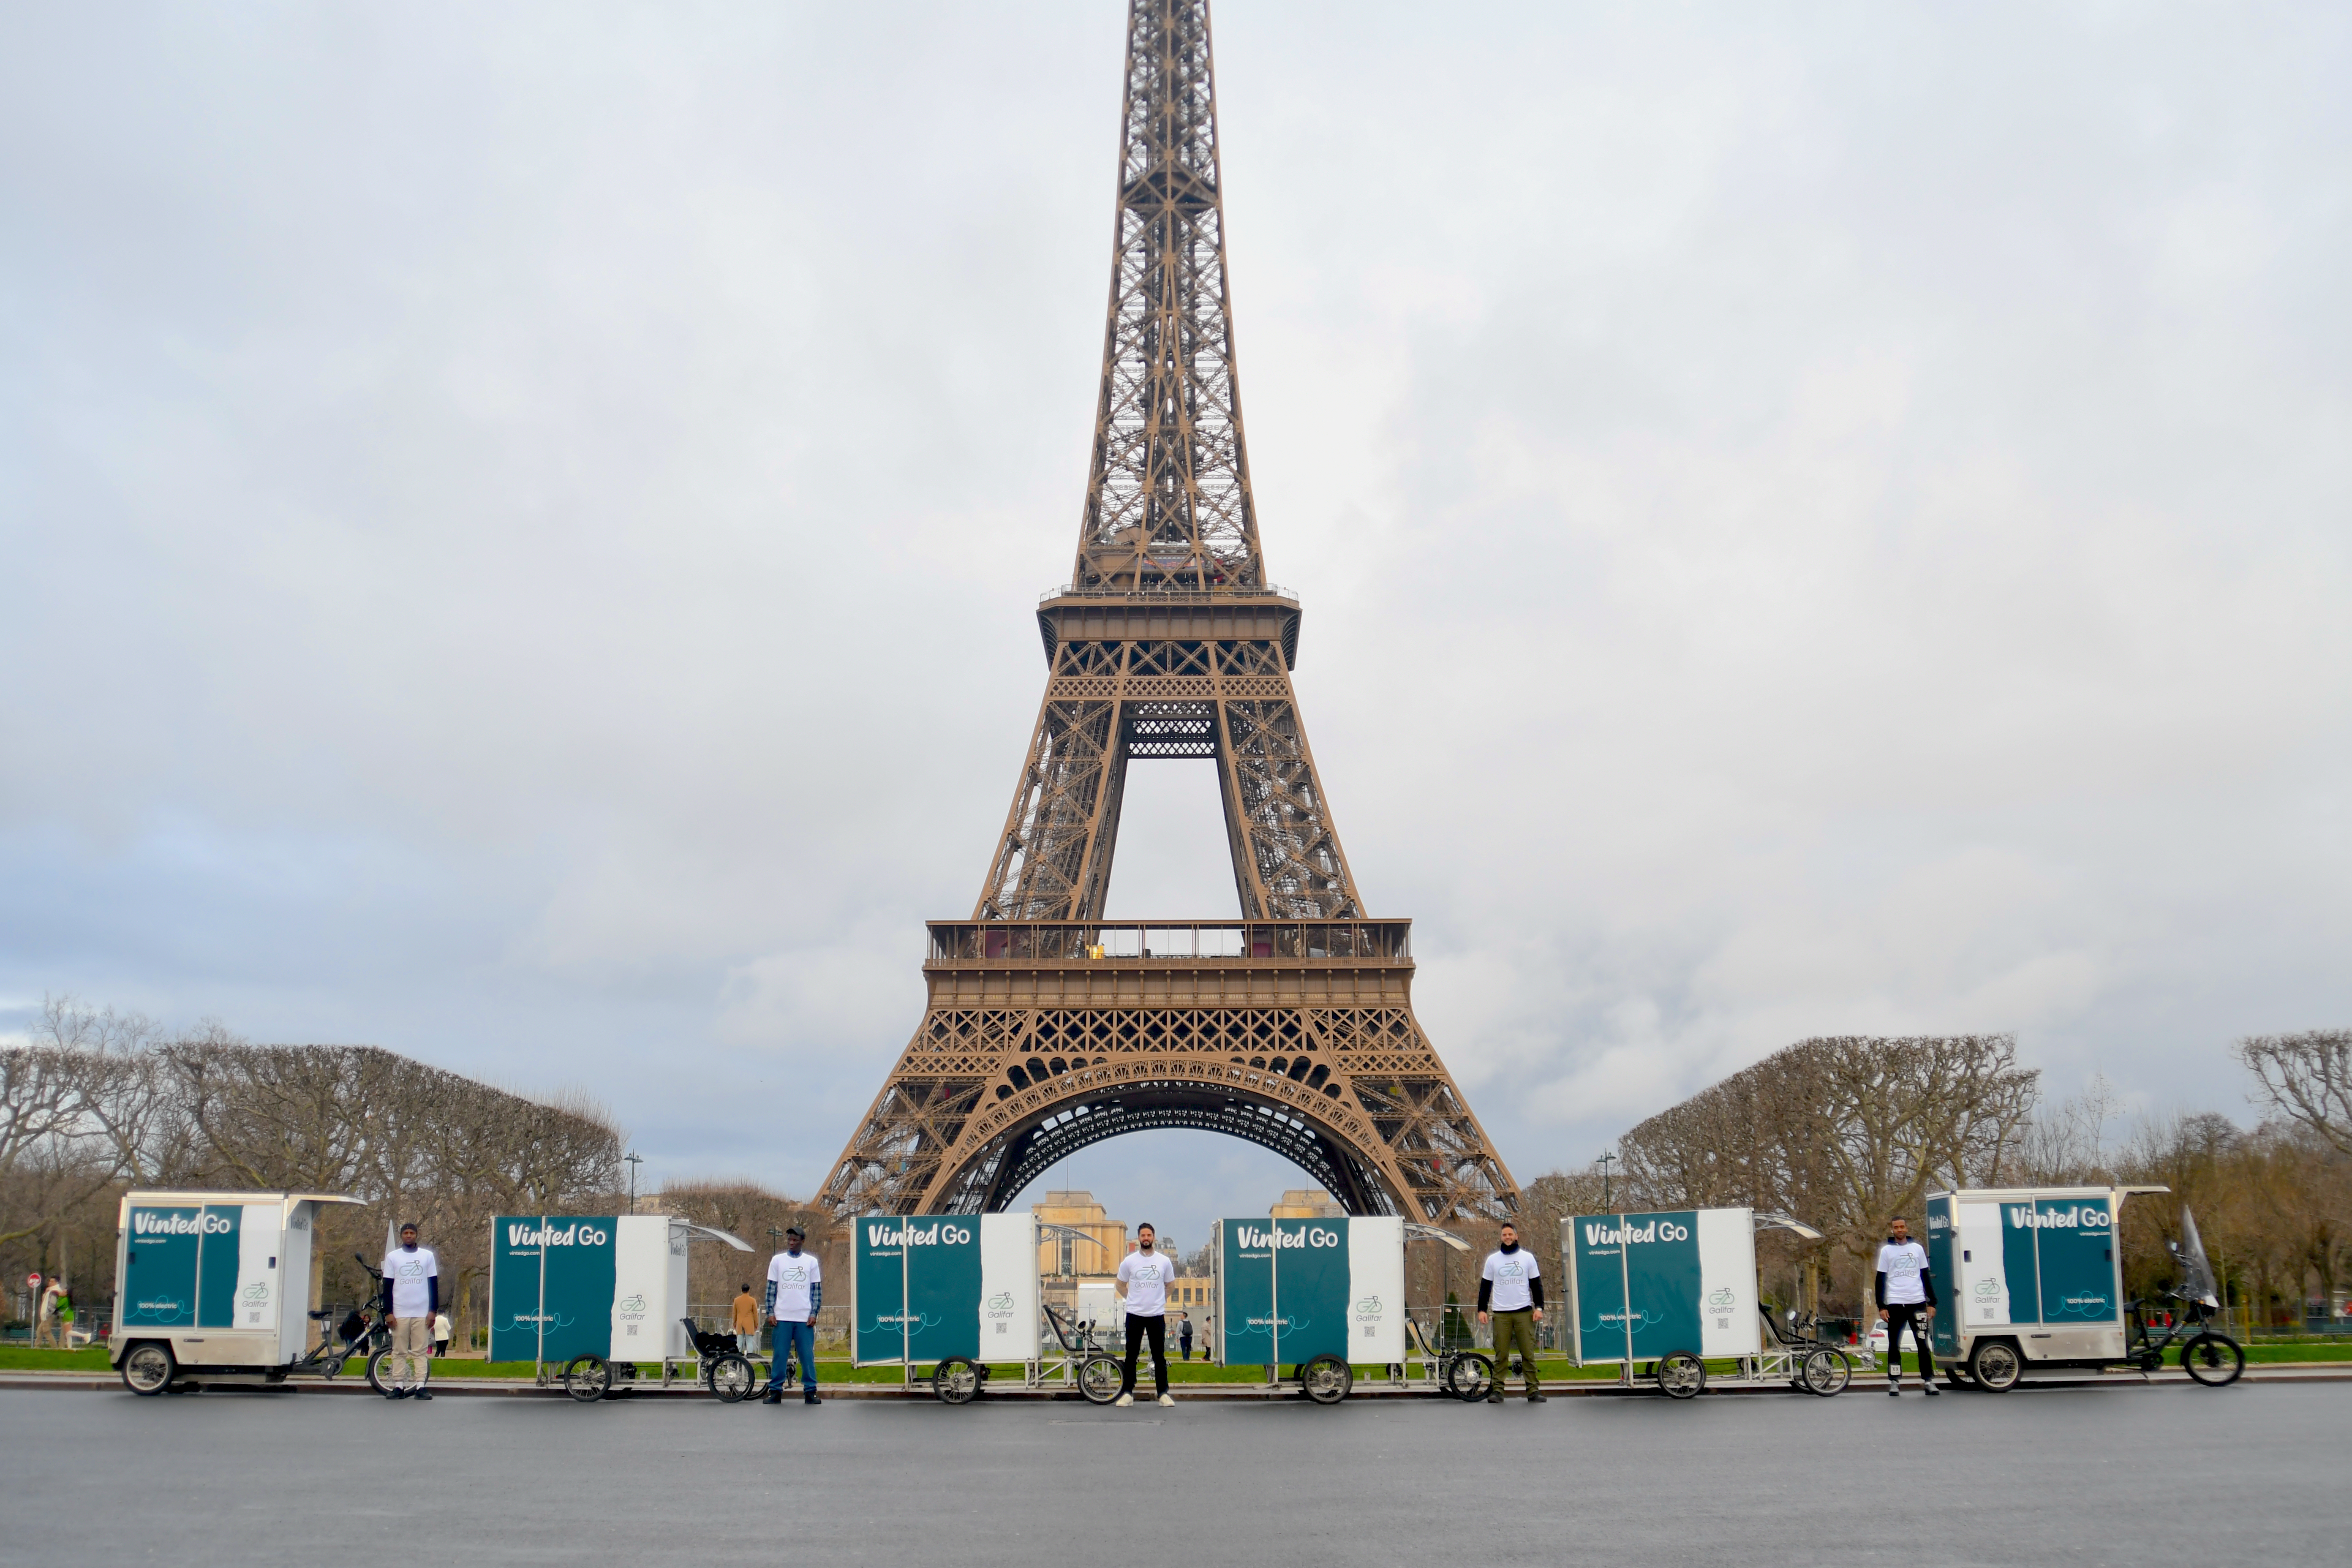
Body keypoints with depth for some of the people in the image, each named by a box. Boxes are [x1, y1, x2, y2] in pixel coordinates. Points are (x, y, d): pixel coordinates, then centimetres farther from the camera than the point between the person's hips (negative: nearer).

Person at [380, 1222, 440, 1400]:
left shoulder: (428, 1256, 6)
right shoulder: (392, 1257, 7)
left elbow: (434, 1285, 7)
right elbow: (387, 1287, 6)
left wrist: (434, 1311, 0)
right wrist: (388, 1313, -2)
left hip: (422, 1314, -1)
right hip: (399, 1314, 1)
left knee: (421, 1352, -2)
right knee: (399, 1352, 3)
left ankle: (421, 1387, -2)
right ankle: (398, 1387, 6)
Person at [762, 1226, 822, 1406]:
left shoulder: (812, 1262, 7)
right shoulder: (777, 1260, 7)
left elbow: (817, 1290, 7)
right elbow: (771, 1288, 7)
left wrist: (814, 1314, -2)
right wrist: (770, 1312, -1)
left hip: (805, 1318, 0)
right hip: (782, 1317, 0)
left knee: (808, 1356, 0)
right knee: (780, 1356, 1)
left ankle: (810, 1392, 6)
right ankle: (775, 1391, 7)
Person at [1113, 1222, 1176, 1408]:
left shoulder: (1165, 1261, 2)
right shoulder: (1129, 1261, -1)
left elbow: (1169, 1286, 17)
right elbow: (1120, 1286, 12)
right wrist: (1134, 1300, 10)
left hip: (1157, 1315, 0)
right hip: (1135, 1315, 0)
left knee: (1159, 1356, 4)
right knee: (1131, 1355, 3)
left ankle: (1164, 1394, 9)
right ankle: (1127, 1393, 8)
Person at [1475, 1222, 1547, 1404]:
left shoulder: (1528, 1258, 7)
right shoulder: (1493, 1259, 8)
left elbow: (1536, 1285, 9)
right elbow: (1485, 1286, 10)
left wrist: (1539, 1307, -1)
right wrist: (1482, 1309, 2)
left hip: (1524, 1312, 0)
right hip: (1500, 1313, 0)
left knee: (1528, 1353, -1)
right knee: (1501, 1354, -1)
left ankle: (1533, 1390, 3)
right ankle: (1497, 1390, 2)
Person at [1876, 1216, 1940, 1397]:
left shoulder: (1918, 1249, 11)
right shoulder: (1886, 1251, 6)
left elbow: (1926, 1276, 13)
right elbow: (1881, 1280, 5)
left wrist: (1932, 1302, 6)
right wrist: (1882, 1307, -2)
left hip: (1917, 1302, 1)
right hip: (1895, 1303, -1)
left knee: (1923, 1343, 0)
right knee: (1894, 1345, 2)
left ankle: (1929, 1381, 3)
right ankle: (1894, 1382, 6)